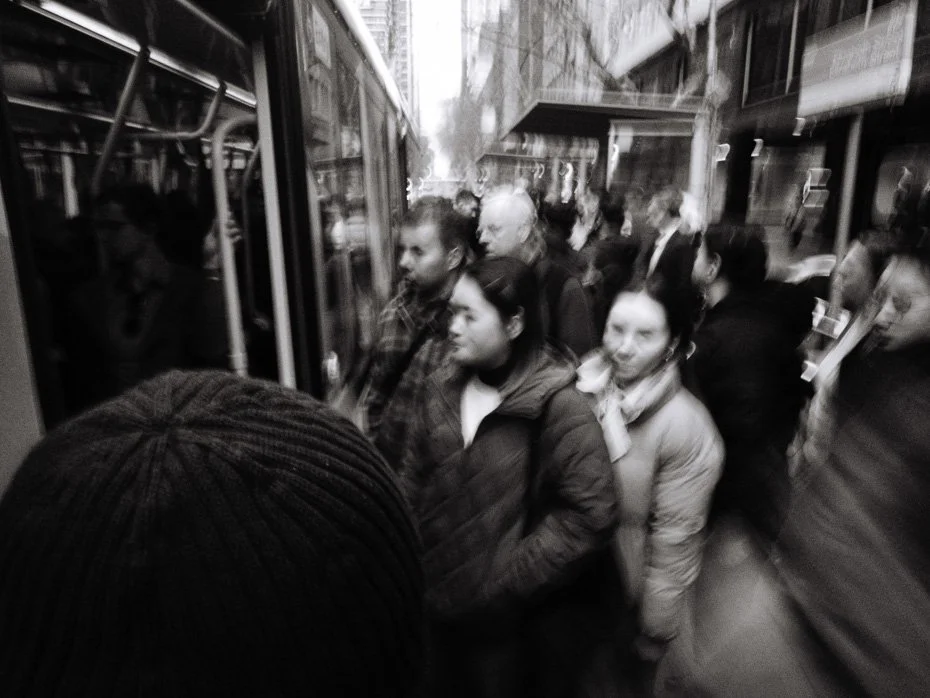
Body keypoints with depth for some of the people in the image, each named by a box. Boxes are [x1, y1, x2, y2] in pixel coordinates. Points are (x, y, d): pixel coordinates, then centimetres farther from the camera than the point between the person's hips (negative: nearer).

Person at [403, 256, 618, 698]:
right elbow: (418, 482, 6)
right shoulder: (443, 389, -3)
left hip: (518, 622, -4)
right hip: (440, 604, 5)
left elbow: (591, 513, -21)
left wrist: (507, 583, -18)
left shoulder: (556, 404, -20)